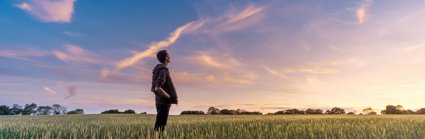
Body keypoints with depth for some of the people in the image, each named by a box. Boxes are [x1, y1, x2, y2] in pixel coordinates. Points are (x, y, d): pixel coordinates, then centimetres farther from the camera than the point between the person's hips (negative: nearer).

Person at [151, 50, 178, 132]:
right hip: (164, 102, -9)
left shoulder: (158, 70, 15)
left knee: (160, 125, 13)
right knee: (159, 127, -6)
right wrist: (170, 98, -17)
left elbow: (153, 89, 19)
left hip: (161, 102, 9)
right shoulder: (163, 71, -16)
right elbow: (158, 89, -27)